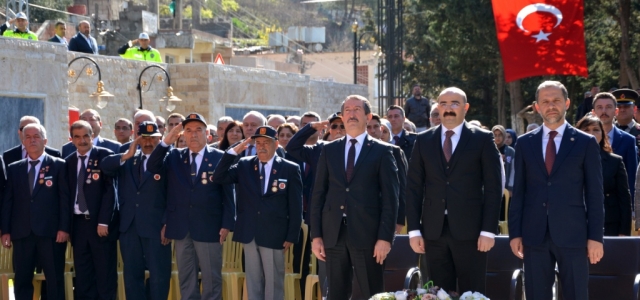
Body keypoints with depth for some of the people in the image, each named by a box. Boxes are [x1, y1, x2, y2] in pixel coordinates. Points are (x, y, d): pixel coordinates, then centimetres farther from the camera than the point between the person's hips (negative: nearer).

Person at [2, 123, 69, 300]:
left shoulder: (58, 165, 5)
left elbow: (65, 198, -1)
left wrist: (64, 228, -9)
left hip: (51, 232, -3)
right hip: (22, 233, 3)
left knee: (55, 279, 0)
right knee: (21, 280, 4)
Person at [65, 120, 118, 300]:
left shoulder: (105, 156, -4)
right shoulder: (69, 161, 12)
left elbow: (110, 190, -9)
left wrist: (103, 222, -15)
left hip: (101, 223, -5)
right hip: (78, 223, 5)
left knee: (105, 274, 0)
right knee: (82, 276, 7)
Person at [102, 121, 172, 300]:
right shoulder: (126, 160, 11)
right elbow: (105, 167, -4)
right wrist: (127, 156, -17)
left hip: (156, 228, -4)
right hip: (129, 227, 4)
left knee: (159, 276, 1)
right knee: (132, 275, 10)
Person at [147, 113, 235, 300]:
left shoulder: (219, 158, -1)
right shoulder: (174, 156, 9)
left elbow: (228, 193, -3)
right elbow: (151, 168, -6)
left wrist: (227, 224, -9)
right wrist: (166, 142, -17)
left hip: (209, 228, -3)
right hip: (181, 228, 3)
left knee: (211, 279, 2)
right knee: (186, 279, 10)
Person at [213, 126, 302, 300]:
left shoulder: (290, 169, -2)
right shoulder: (244, 165, 6)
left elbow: (295, 206, -3)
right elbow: (218, 178, -4)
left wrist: (292, 237, -8)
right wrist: (233, 152, -11)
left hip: (274, 234, -3)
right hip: (250, 233, 3)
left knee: (273, 282, 5)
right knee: (253, 281, 10)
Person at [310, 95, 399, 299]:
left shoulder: (382, 151, 3)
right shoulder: (329, 150, 12)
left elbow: (390, 198, -2)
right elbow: (318, 194, 10)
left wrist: (385, 237, -10)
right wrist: (316, 235, 3)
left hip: (367, 234, -3)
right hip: (333, 234, 3)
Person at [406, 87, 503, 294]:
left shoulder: (483, 139, 1)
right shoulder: (424, 141, 10)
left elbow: (493, 187, -2)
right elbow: (414, 187, 9)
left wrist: (489, 230, -8)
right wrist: (414, 229, 2)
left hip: (470, 230, -3)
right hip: (434, 231, 3)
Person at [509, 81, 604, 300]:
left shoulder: (585, 143, 2)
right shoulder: (525, 143, 9)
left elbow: (594, 194, 1)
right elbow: (518, 191, 9)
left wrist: (595, 236, -4)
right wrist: (515, 232, 3)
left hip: (572, 234, -2)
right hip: (534, 235, 2)